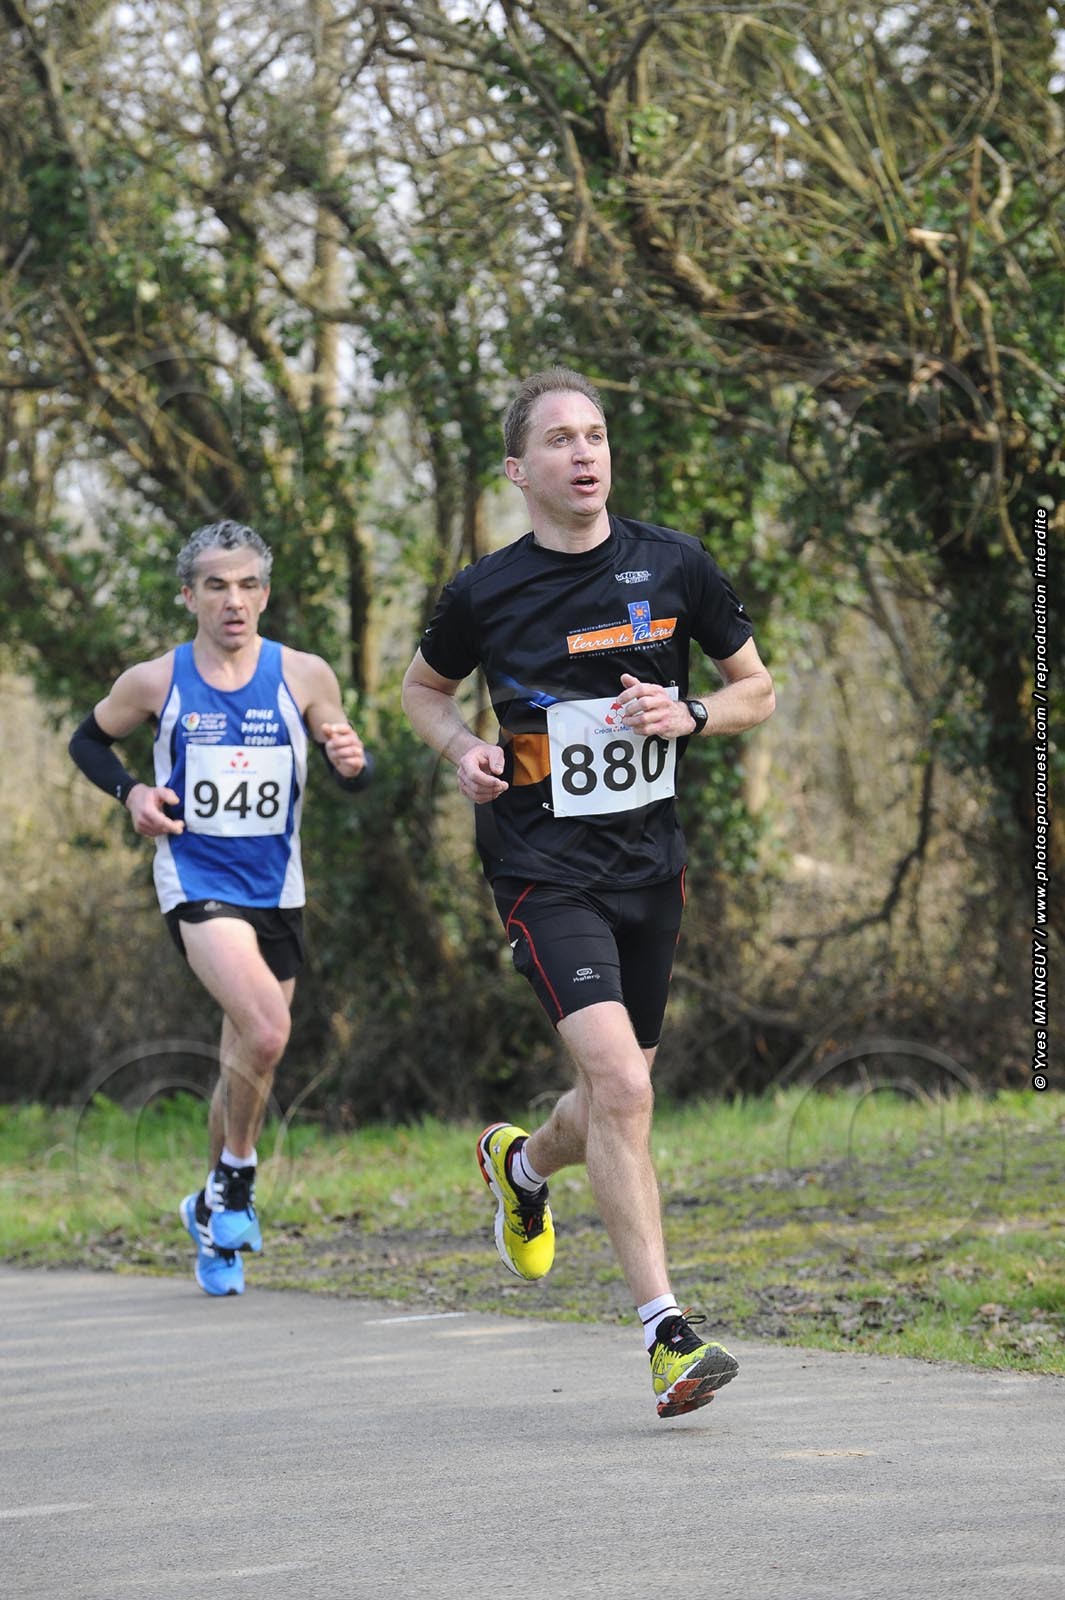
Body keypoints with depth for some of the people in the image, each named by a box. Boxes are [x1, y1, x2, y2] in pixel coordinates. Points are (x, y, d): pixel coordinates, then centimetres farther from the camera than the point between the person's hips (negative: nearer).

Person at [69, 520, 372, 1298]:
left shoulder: (304, 676, -2)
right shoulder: (155, 682, -4)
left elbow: (353, 776, 7)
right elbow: (87, 740, 13)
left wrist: (353, 762, -17)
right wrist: (130, 791, -6)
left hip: (277, 889, 3)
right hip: (197, 883, -3)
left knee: (249, 1060, 12)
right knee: (266, 1031, -25)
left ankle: (214, 1210, 33)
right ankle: (237, 1174, -3)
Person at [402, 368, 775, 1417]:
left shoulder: (672, 567, 1)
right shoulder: (485, 594, -4)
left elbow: (757, 690, 10)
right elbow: (423, 687, 16)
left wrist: (688, 716, -11)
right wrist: (464, 749, -5)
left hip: (650, 863, 4)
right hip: (544, 869, -4)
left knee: (618, 1099, 14)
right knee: (619, 1083, -21)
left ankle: (521, 1163, 50)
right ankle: (666, 1332, -20)